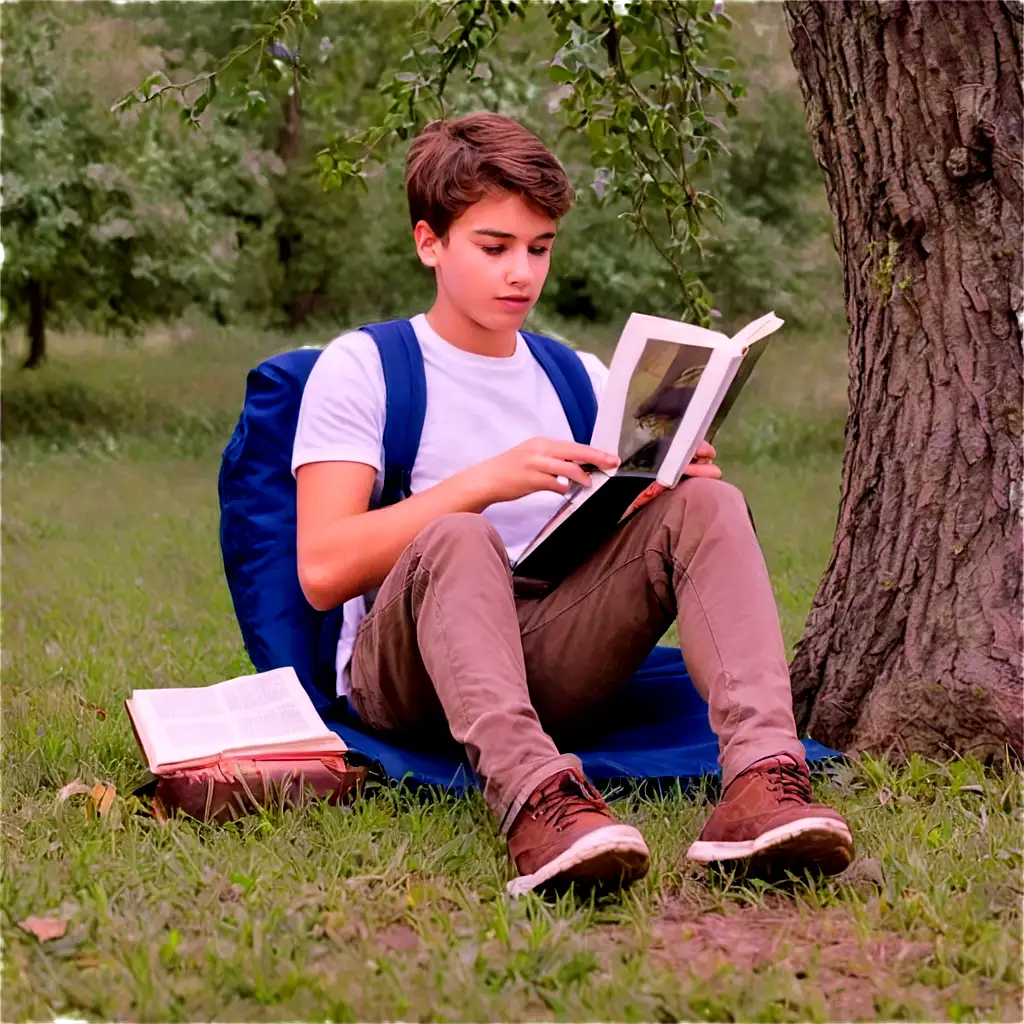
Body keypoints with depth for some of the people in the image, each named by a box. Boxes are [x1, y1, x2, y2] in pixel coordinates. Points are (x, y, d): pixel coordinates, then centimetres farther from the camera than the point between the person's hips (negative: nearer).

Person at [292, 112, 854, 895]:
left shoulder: (583, 381, 21)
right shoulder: (361, 367, 4)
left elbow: (628, 552, 17)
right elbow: (323, 569, -9)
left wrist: (682, 488, -5)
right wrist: (485, 481, -17)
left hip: (558, 667, 4)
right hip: (407, 671, -4)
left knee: (710, 506, -18)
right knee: (459, 540, -36)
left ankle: (762, 778, -42)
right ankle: (535, 800, -60)